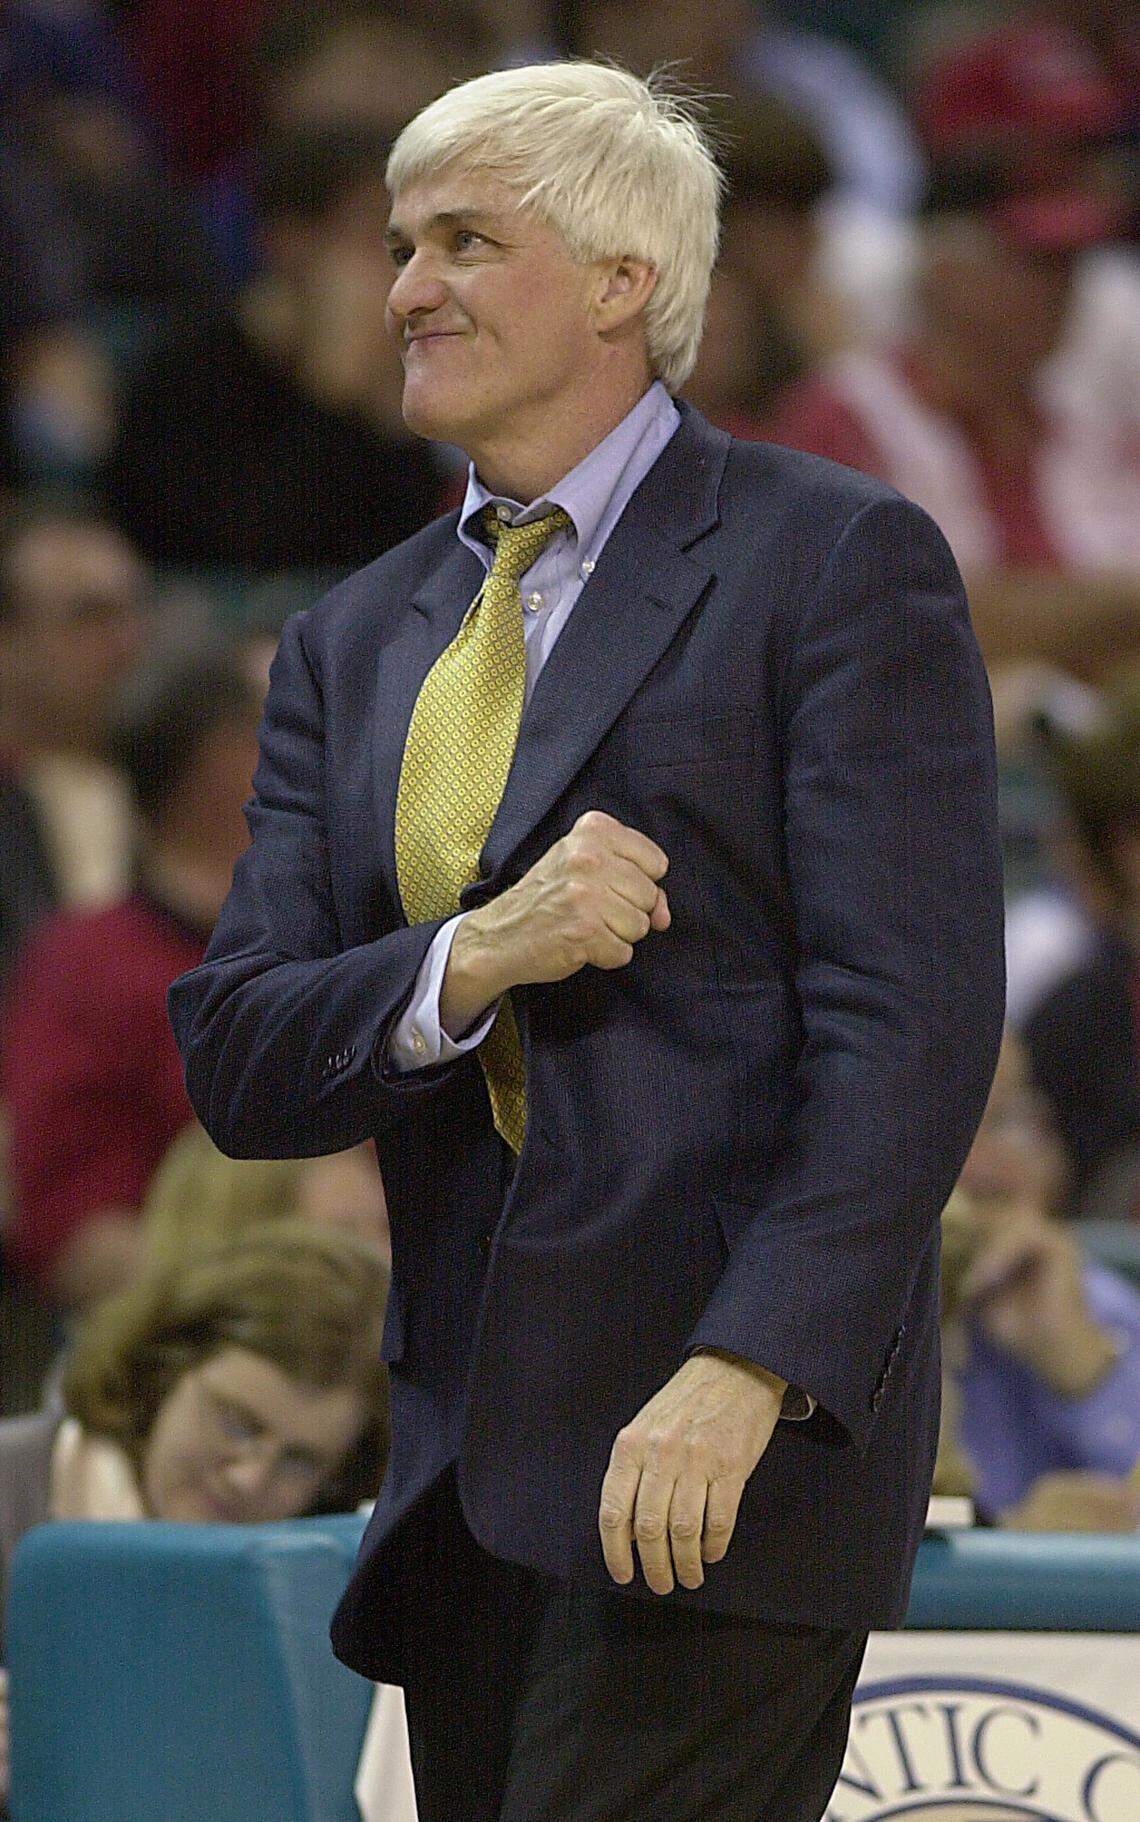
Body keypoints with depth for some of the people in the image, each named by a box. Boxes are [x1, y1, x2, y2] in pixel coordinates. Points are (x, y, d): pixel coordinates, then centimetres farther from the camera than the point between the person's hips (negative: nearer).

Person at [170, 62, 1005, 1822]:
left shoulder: (837, 562, -1)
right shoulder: (354, 647, 18)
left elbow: (909, 1022, -10)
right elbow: (237, 1064, 10)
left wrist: (745, 1372, -21)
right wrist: (471, 960, -10)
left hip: (737, 1425, -7)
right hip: (474, 1461, 7)